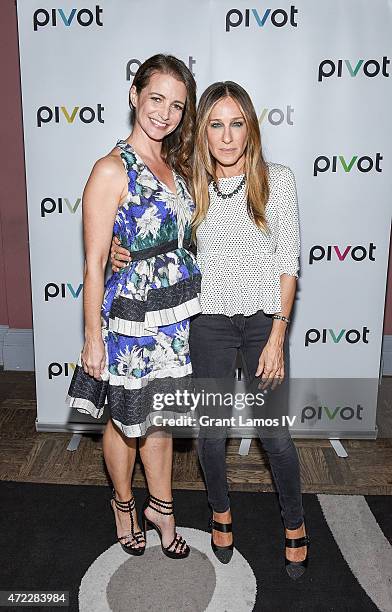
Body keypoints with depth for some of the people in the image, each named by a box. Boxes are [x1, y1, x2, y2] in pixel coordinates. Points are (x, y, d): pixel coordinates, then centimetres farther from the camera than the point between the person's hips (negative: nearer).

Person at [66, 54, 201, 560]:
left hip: (176, 314, 6)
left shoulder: (174, 166, 8)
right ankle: (123, 502, 42)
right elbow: (94, 262, -14)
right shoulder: (112, 169, -14)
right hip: (132, 315, -6)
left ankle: (160, 508, 40)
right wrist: (93, 340, -13)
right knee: (127, 422, 15)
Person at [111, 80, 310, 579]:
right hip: (209, 322, 2)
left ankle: (295, 524, 34)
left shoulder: (277, 180, -4)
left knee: (274, 434, 6)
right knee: (211, 432, 12)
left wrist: (277, 337, -10)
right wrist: (119, 248, -6)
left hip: (264, 320, -1)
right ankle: (221, 513, 41)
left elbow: (287, 263, -5)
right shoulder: (190, 186, 1)